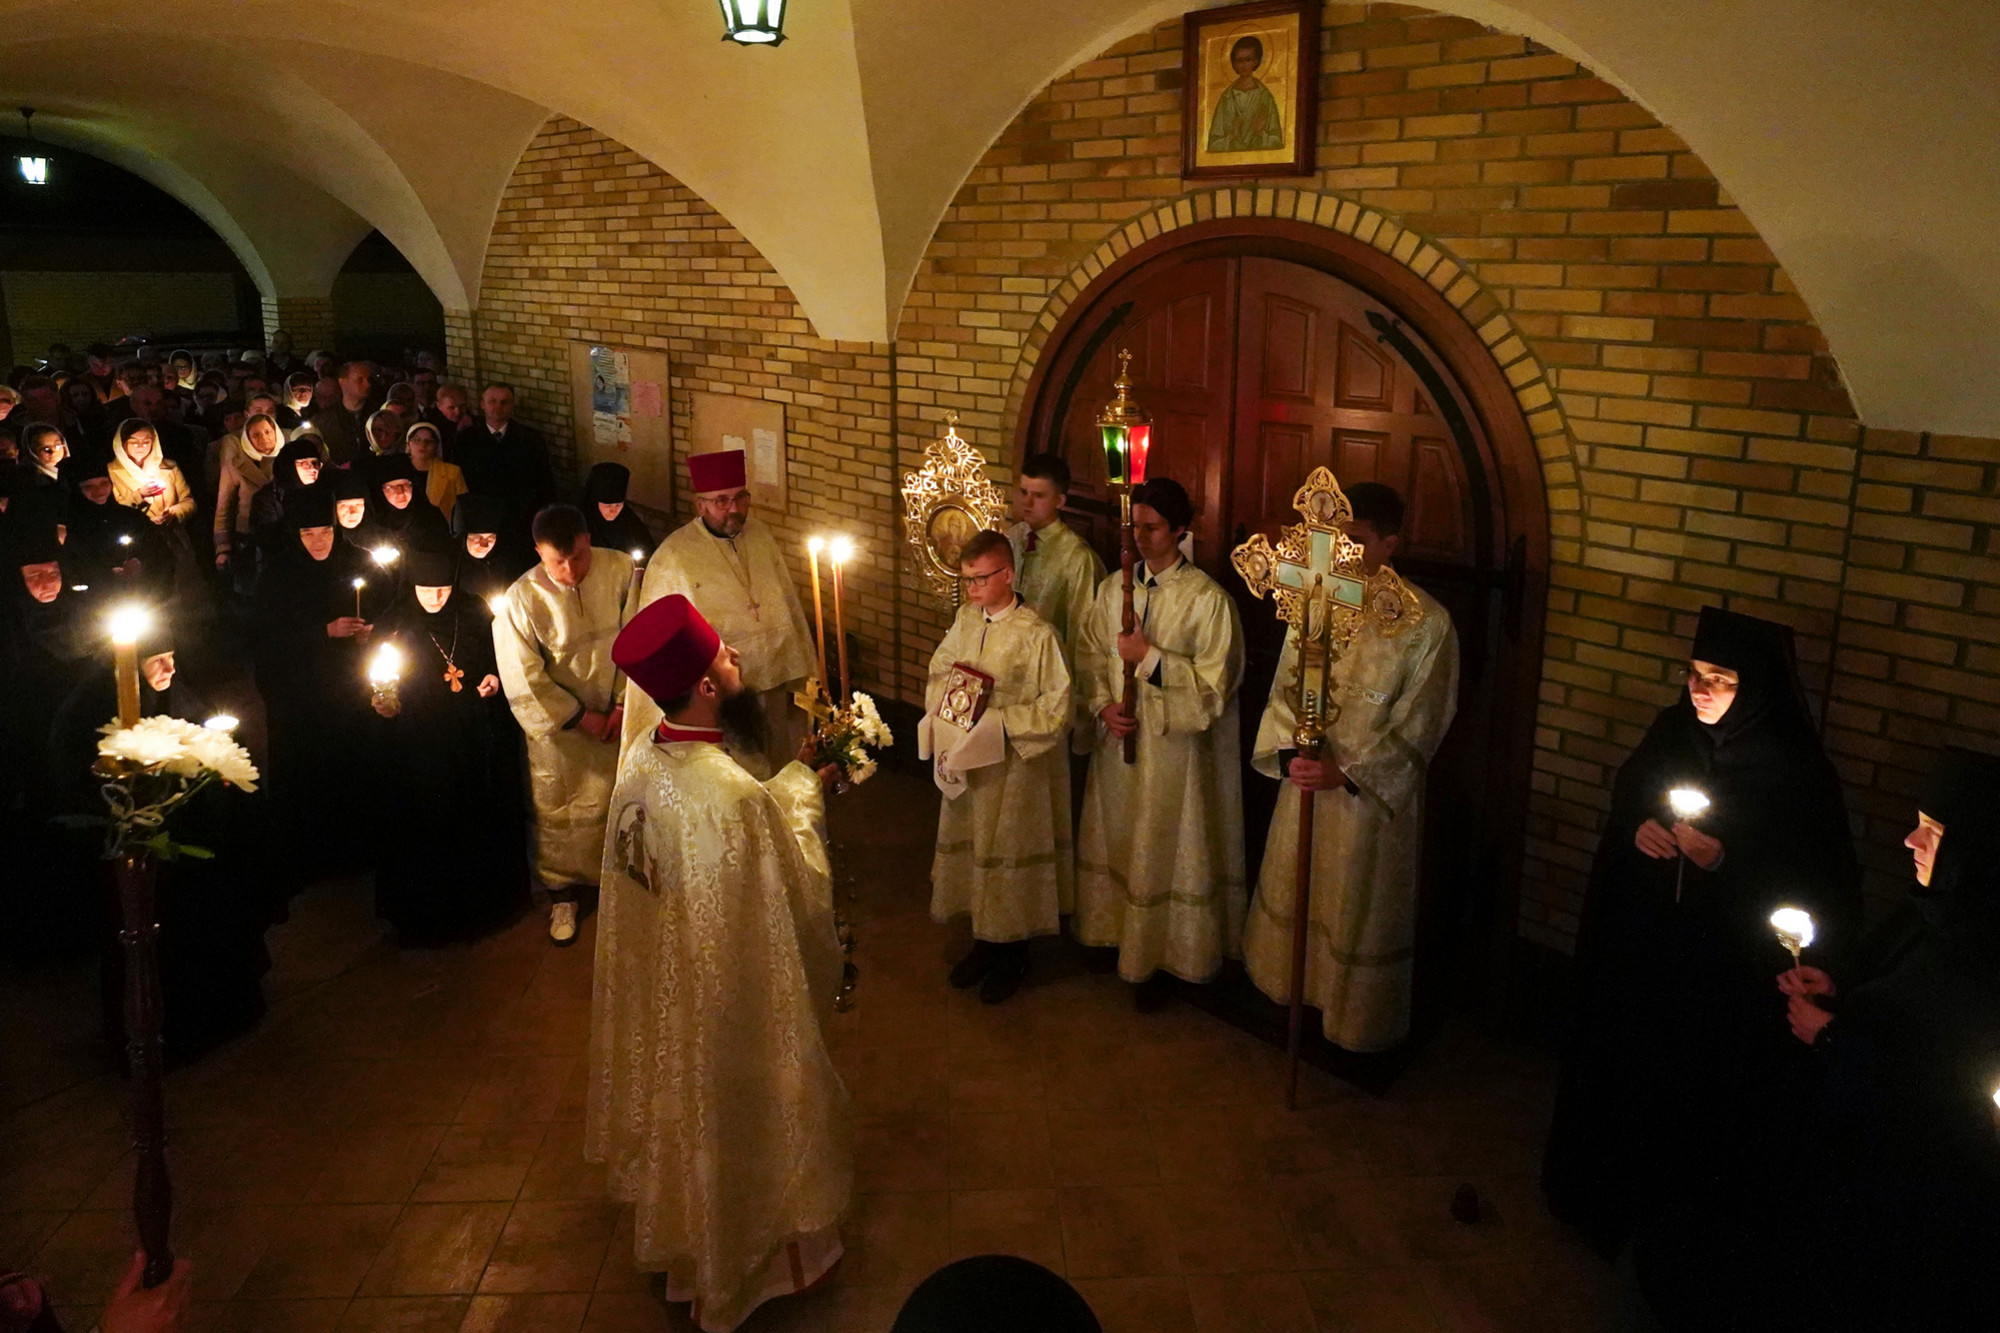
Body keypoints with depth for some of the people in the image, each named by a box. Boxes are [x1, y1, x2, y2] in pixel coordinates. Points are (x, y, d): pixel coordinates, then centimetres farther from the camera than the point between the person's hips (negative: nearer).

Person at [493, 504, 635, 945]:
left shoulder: (621, 569, -17)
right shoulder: (522, 600, -21)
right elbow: (524, 681, -15)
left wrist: (624, 703, -11)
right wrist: (580, 717, -12)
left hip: (622, 715, 2)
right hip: (560, 727, -2)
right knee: (560, 814, 15)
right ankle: (562, 892, 38)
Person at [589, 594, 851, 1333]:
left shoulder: (641, 757, -11)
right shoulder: (730, 796, -36)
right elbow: (798, 886, -21)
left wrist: (792, 781, 7)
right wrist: (805, 792, -7)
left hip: (657, 984, 8)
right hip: (726, 998, -8)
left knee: (681, 1106, 29)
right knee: (737, 1121, 17)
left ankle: (680, 1231, 53)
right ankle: (750, 1255, 41)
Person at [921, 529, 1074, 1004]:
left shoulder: (1036, 635, -19)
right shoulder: (966, 620, 1)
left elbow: (1056, 710, -18)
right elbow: (939, 671, 14)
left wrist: (998, 722, -22)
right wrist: (941, 708, -5)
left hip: (1015, 765, -6)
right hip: (963, 759, 6)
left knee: (1009, 852, 8)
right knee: (968, 843, 17)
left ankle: (1012, 955, 28)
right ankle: (984, 940, 37)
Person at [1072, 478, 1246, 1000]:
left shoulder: (1208, 599, -14)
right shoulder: (1113, 587, 4)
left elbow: (1214, 682, -16)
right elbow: (1089, 654, 9)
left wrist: (1148, 656, -21)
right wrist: (1102, 705, -8)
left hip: (1175, 748, -5)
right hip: (1117, 740, 6)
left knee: (1166, 853, 5)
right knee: (1114, 841, 18)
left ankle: (1159, 957, 21)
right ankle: (1115, 934, 38)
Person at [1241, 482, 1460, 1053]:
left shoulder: (1426, 623, -17)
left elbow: (1414, 726, -16)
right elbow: (1284, 689, 0)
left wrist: (1346, 772, -25)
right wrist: (1288, 753, -16)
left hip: (1374, 792, -4)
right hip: (1305, 778, 5)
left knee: (1361, 913, 11)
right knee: (1291, 892, 22)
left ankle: (1358, 1023, 33)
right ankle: (1289, 990, 46)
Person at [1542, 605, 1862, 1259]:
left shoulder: (1796, 769, -18)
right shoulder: (1672, 729, -4)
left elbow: (1827, 892, -15)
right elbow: (1624, 797, 13)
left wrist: (1728, 861, -27)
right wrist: (1636, 828, -10)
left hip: (1723, 969, -5)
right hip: (1637, 947, 5)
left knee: (1692, 1096, 8)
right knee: (1617, 1075, 20)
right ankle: (1601, 1194, 43)